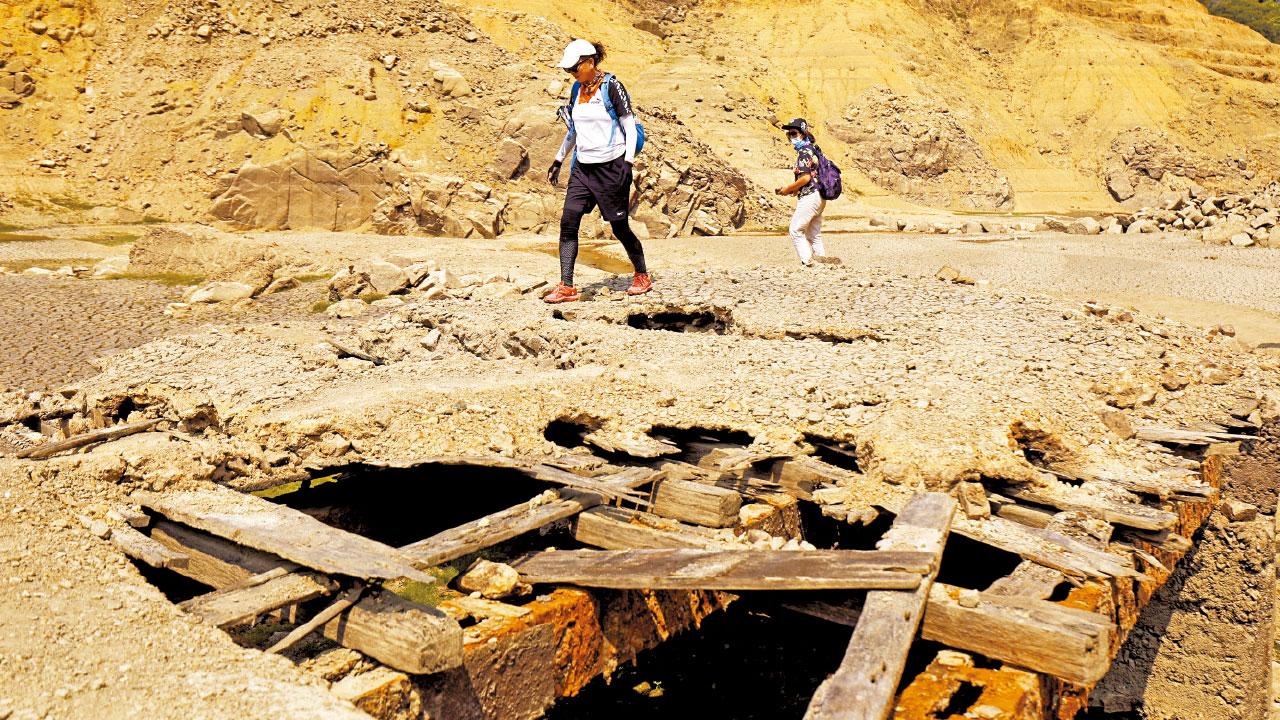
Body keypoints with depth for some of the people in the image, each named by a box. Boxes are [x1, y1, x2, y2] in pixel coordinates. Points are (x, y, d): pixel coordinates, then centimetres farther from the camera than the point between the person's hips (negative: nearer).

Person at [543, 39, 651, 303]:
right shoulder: (578, 89, 11)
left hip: (611, 166, -6)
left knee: (619, 227, 3)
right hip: (582, 167, 6)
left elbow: (630, 126, -8)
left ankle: (642, 277, 25)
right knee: (568, 222, -7)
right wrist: (559, 160, 22)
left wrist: (628, 163, -16)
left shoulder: (612, 87, -9)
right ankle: (566, 287, -4)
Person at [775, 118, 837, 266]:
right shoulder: (813, 149, 16)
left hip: (809, 197, -10)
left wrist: (788, 188, -9)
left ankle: (807, 262, -8)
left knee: (796, 230, -5)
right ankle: (821, 262, 11)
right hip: (819, 197, 10)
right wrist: (796, 189, 16)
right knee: (814, 234, 13)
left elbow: (805, 177, -21)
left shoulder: (804, 152, -13)